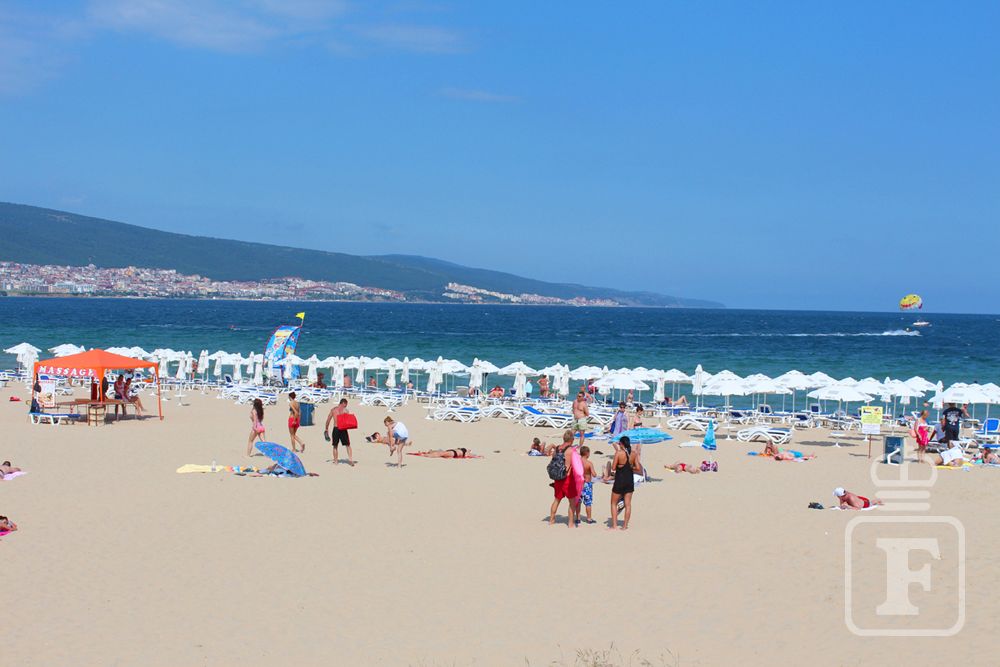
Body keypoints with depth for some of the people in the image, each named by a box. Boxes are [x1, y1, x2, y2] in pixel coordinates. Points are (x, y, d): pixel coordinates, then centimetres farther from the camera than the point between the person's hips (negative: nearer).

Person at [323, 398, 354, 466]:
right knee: (348, 445, 7)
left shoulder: (333, 410, 6)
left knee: (335, 446, 13)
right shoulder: (345, 410, -2)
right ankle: (350, 460, 0)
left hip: (335, 429, 2)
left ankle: (336, 460, 14)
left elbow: (328, 420, 9)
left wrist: (326, 429, 16)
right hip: (343, 429, -2)